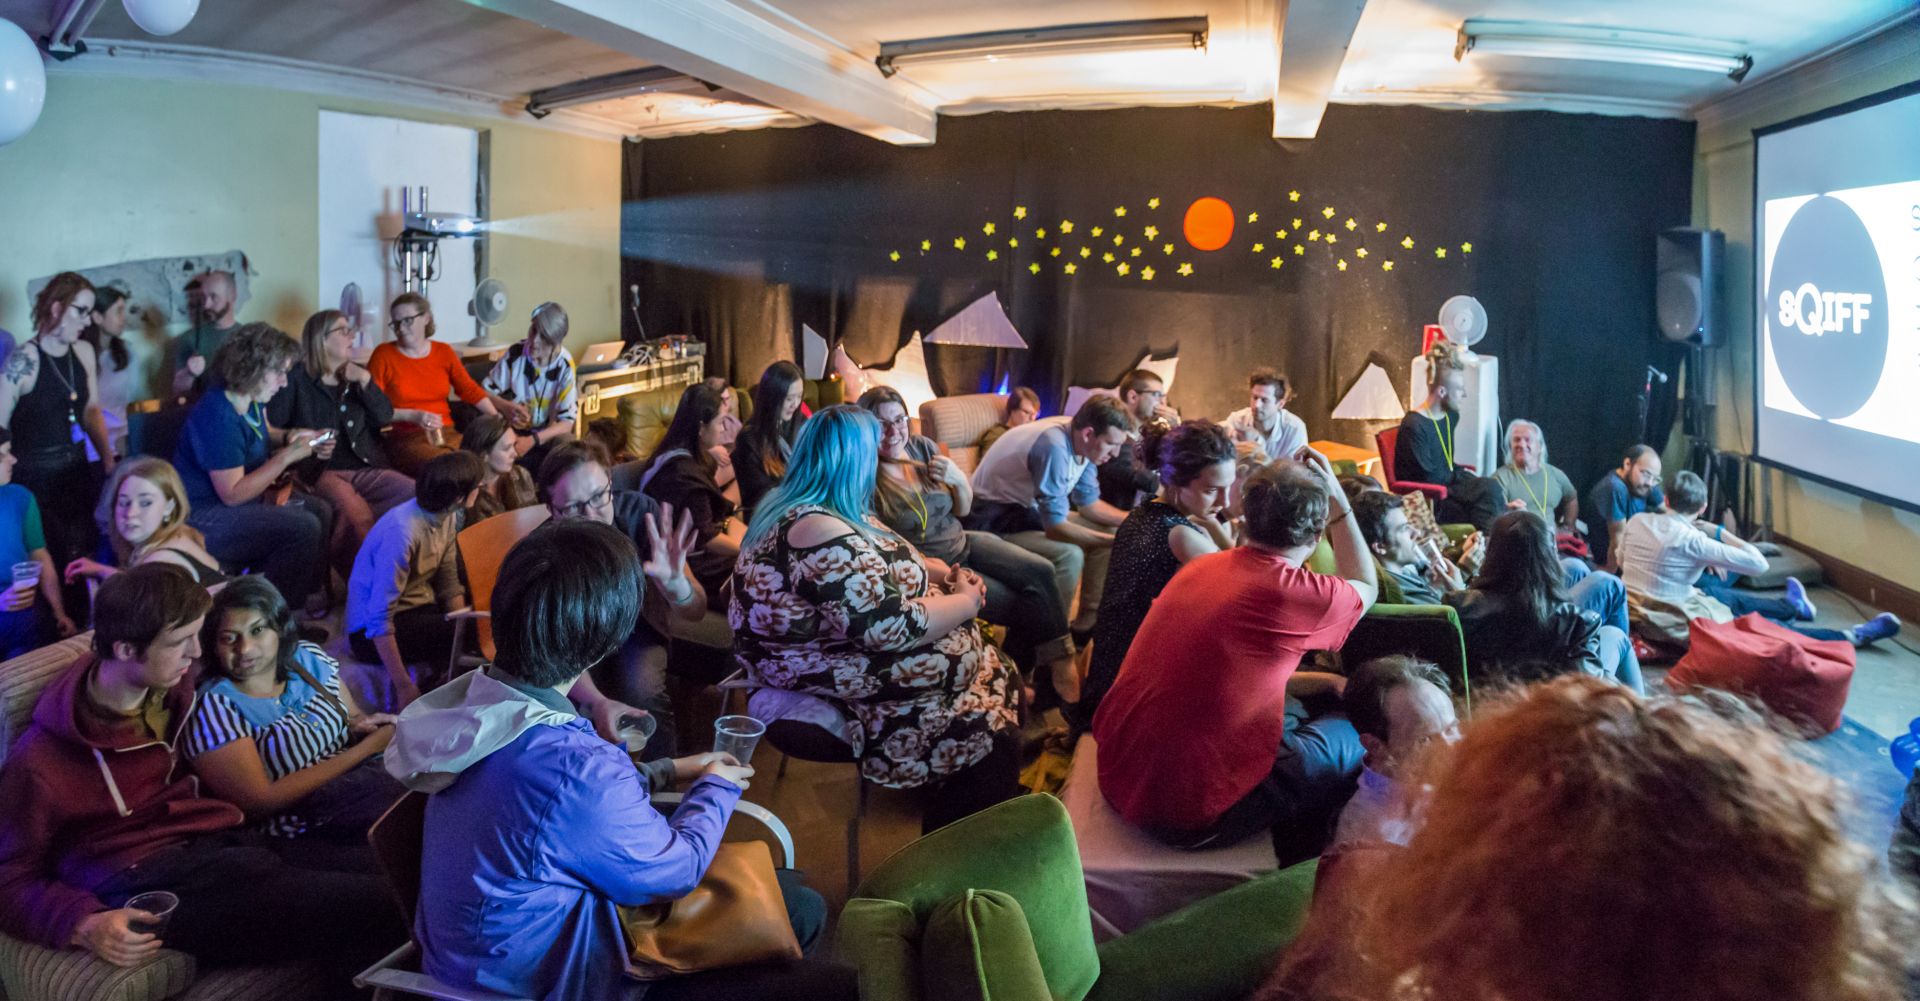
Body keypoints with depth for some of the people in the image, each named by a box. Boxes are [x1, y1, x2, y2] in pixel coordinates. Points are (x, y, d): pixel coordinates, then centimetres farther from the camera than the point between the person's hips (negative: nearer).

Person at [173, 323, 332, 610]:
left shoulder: (252, 400, 1)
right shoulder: (218, 417, -27)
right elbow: (233, 493, -27)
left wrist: (289, 437, 4)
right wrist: (286, 457, -24)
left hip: (245, 497, 10)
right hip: (204, 518, -10)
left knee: (321, 510, 2)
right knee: (303, 527, -24)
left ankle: (303, 596, 12)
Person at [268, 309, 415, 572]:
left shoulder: (357, 375, 21)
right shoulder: (296, 378, 4)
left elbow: (385, 417, 8)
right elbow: (272, 427, -4)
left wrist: (365, 381, -1)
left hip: (366, 467, 6)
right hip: (322, 470, -6)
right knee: (356, 512, -37)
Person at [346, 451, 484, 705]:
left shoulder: (448, 517, -4)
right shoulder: (402, 531, -28)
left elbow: (449, 587, 2)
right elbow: (379, 620, -27)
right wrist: (404, 687, -26)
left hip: (418, 608, 8)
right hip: (373, 632, -8)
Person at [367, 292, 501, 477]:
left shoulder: (443, 352, 15)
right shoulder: (383, 354, 4)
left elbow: (470, 390, 9)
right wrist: (412, 416, -15)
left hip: (447, 434, 4)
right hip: (406, 439, -4)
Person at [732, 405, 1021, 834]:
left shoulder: (794, 508, 6)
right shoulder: (823, 534, -27)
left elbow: (884, 575, 17)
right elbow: (892, 627, -28)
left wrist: (949, 583, 2)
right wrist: (967, 601, -12)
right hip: (842, 690, -11)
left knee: (998, 672, 11)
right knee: (992, 734, -9)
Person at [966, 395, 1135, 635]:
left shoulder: (1081, 443, -4)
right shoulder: (1054, 447, -31)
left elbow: (1090, 504, 9)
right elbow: (1055, 528, -29)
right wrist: (1118, 541, -26)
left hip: (1028, 509, 10)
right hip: (993, 520, -10)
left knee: (1108, 530, 7)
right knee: (1069, 555, -29)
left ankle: (1088, 620, 13)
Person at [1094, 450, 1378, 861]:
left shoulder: (1201, 566, 5)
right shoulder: (1295, 592, -16)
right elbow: (1366, 588, 9)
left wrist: (1326, 682, 21)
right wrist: (1337, 498, 11)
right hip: (1188, 816, -7)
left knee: (1293, 707, 28)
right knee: (1355, 733, 14)